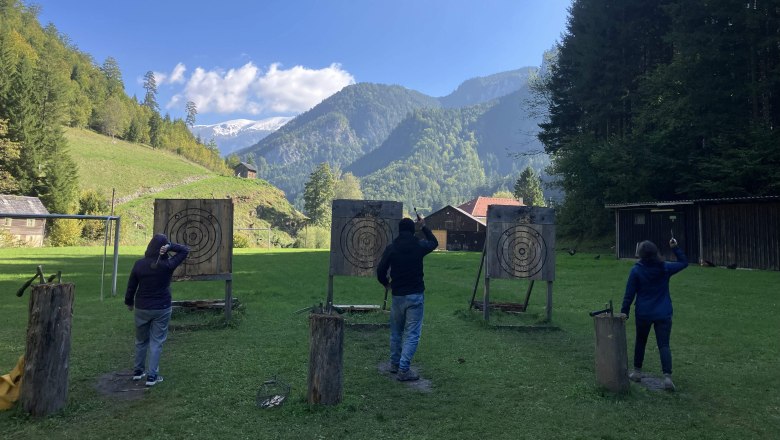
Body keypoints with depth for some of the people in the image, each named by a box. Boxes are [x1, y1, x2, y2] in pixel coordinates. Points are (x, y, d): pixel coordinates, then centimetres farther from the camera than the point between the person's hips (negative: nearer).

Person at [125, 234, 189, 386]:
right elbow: (185, 250, -2)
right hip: (162, 309, -2)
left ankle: (138, 371, 32)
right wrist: (169, 246, -16)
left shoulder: (140, 264, -8)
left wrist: (129, 302, 16)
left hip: (142, 308, 2)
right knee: (156, 342, 6)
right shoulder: (169, 264, -13)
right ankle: (152, 376, 9)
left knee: (141, 340, 20)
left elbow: (131, 286, 0)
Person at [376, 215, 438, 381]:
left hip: (397, 295, 2)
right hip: (415, 295, -2)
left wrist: (386, 283, 17)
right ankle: (403, 369, -3)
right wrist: (424, 226, 28)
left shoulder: (391, 248, -3)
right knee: (412, 333, 1)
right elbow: (434, 242, 18)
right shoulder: (419, 246, -4)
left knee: (396, 332, 18)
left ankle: (394, 364, 30)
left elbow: (380, 271, -3)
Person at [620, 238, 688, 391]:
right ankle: (667, 376, -11)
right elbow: (684, 262, 16)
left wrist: (624, 311, 1)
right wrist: (675, 248, 18)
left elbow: (629, 293, -7)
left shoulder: (636, 270, -10)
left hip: (643, 314, -1)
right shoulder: (665, 268, -4)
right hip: (663, 314, 1)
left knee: (640, 342, 17)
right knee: (664, 345, 1)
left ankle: (637, 372, 27)